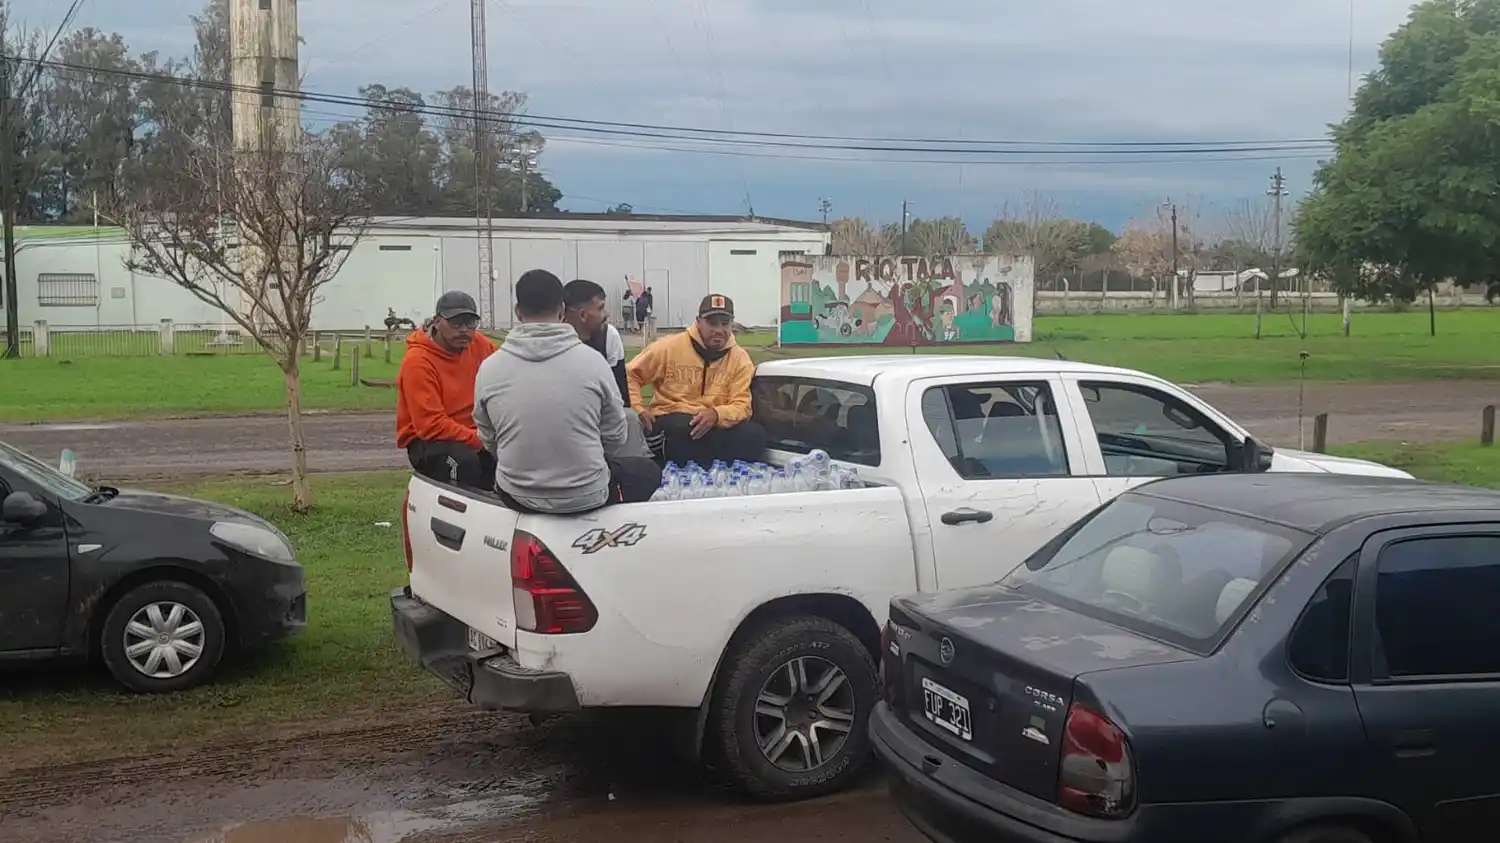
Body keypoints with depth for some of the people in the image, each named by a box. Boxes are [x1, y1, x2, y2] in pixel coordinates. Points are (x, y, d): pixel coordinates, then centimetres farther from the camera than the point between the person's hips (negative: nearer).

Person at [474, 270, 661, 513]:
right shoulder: (592, 360, -13)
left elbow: (489, 442, 3)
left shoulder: (489, 368, -9)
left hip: (517, 497, 3)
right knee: (649, 471, 27)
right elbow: (615, 437, -3)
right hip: (587, 495, -2)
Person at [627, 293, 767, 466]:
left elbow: (741, 406, -6)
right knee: (681, 429, -39)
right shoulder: (669, 347, -4)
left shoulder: (740, 358, 1)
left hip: (715, 425, 2)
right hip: (670, 421, -2)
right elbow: (629, 375, 5)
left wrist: (716, 414, -28)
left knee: (755, 434, -25)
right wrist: (638, 410, -12)